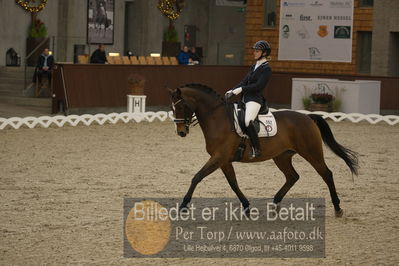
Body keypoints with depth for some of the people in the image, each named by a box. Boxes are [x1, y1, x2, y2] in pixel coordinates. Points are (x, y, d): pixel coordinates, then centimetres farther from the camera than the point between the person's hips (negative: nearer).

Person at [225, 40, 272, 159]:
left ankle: (256, 149, -28)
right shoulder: (254, 66, 20)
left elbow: (259, 85, -16)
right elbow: (244, 81, 18)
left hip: (255, 99, -10)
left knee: (248, 121, -33)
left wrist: (241, 89, -17)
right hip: (245, 99, 10)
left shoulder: (266, 69, -6)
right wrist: (232, 91, 3)